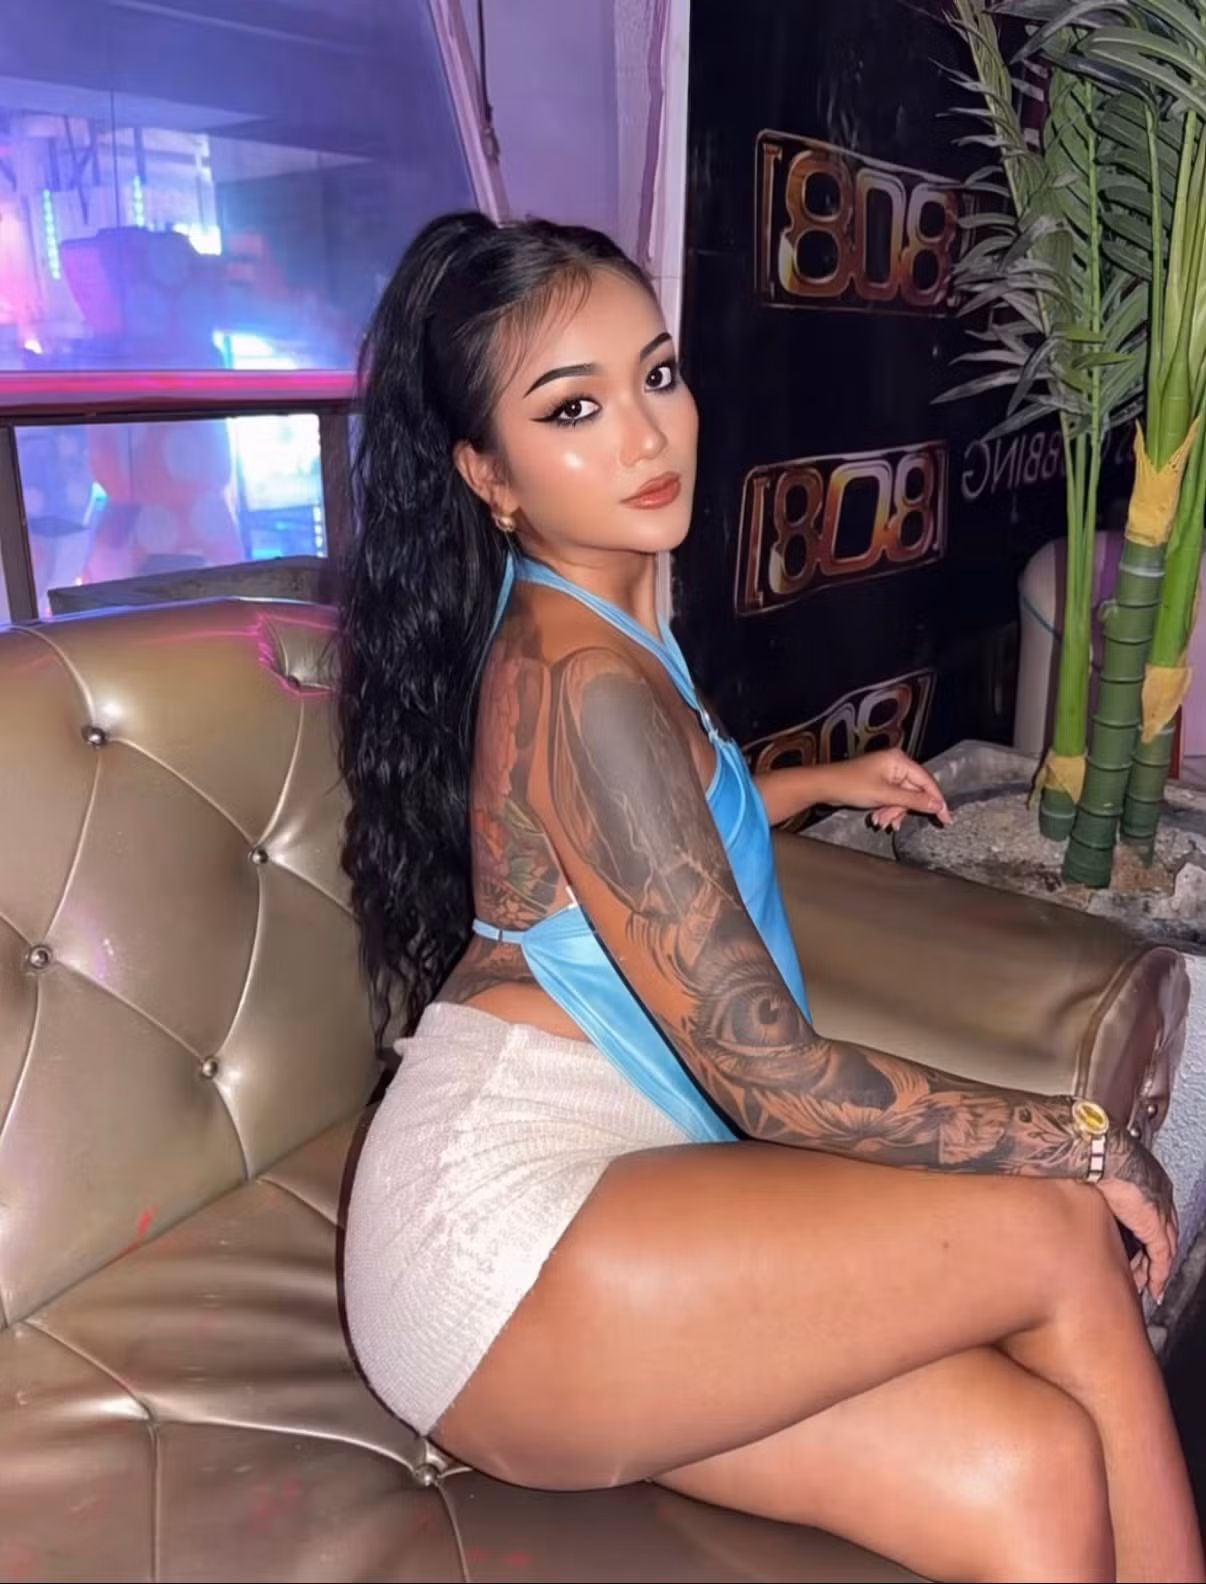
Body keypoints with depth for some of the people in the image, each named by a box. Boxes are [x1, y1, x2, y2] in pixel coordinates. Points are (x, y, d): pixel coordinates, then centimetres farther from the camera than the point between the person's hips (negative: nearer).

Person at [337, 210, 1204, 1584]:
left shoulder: (572, 623, 13)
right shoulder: (581, 683, -17)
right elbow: (773, 1079, -18)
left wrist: (818, 784, 37)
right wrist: (1082, 1143, -6)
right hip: (506, 1231, -8)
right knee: (1063, 1234, -11)